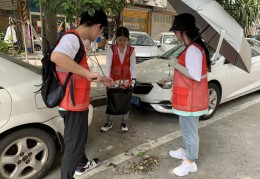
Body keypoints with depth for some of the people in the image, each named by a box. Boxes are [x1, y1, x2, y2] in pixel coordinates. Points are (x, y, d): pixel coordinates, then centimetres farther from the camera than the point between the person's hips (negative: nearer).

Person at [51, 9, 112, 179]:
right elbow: (56, 56, -42)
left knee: (80, 138, 27)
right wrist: (88, 73, -35)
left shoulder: (77, 40, 12)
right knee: (74, 145, 5)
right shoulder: (72, 38, -19)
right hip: (73, 105, -10)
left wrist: (101, 79, 28)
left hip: (77, 103, 10)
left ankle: (82, 164, 49)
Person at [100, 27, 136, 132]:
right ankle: (109, 123, 24)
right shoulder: (111, 49, -8)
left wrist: (133, 79, -21)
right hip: (113, 80, -1)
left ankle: (124, 123, 26)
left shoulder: (131, 50, -4)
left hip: (126, 80, 1)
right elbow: (108, 65, -15)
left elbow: (132, 66, -7)